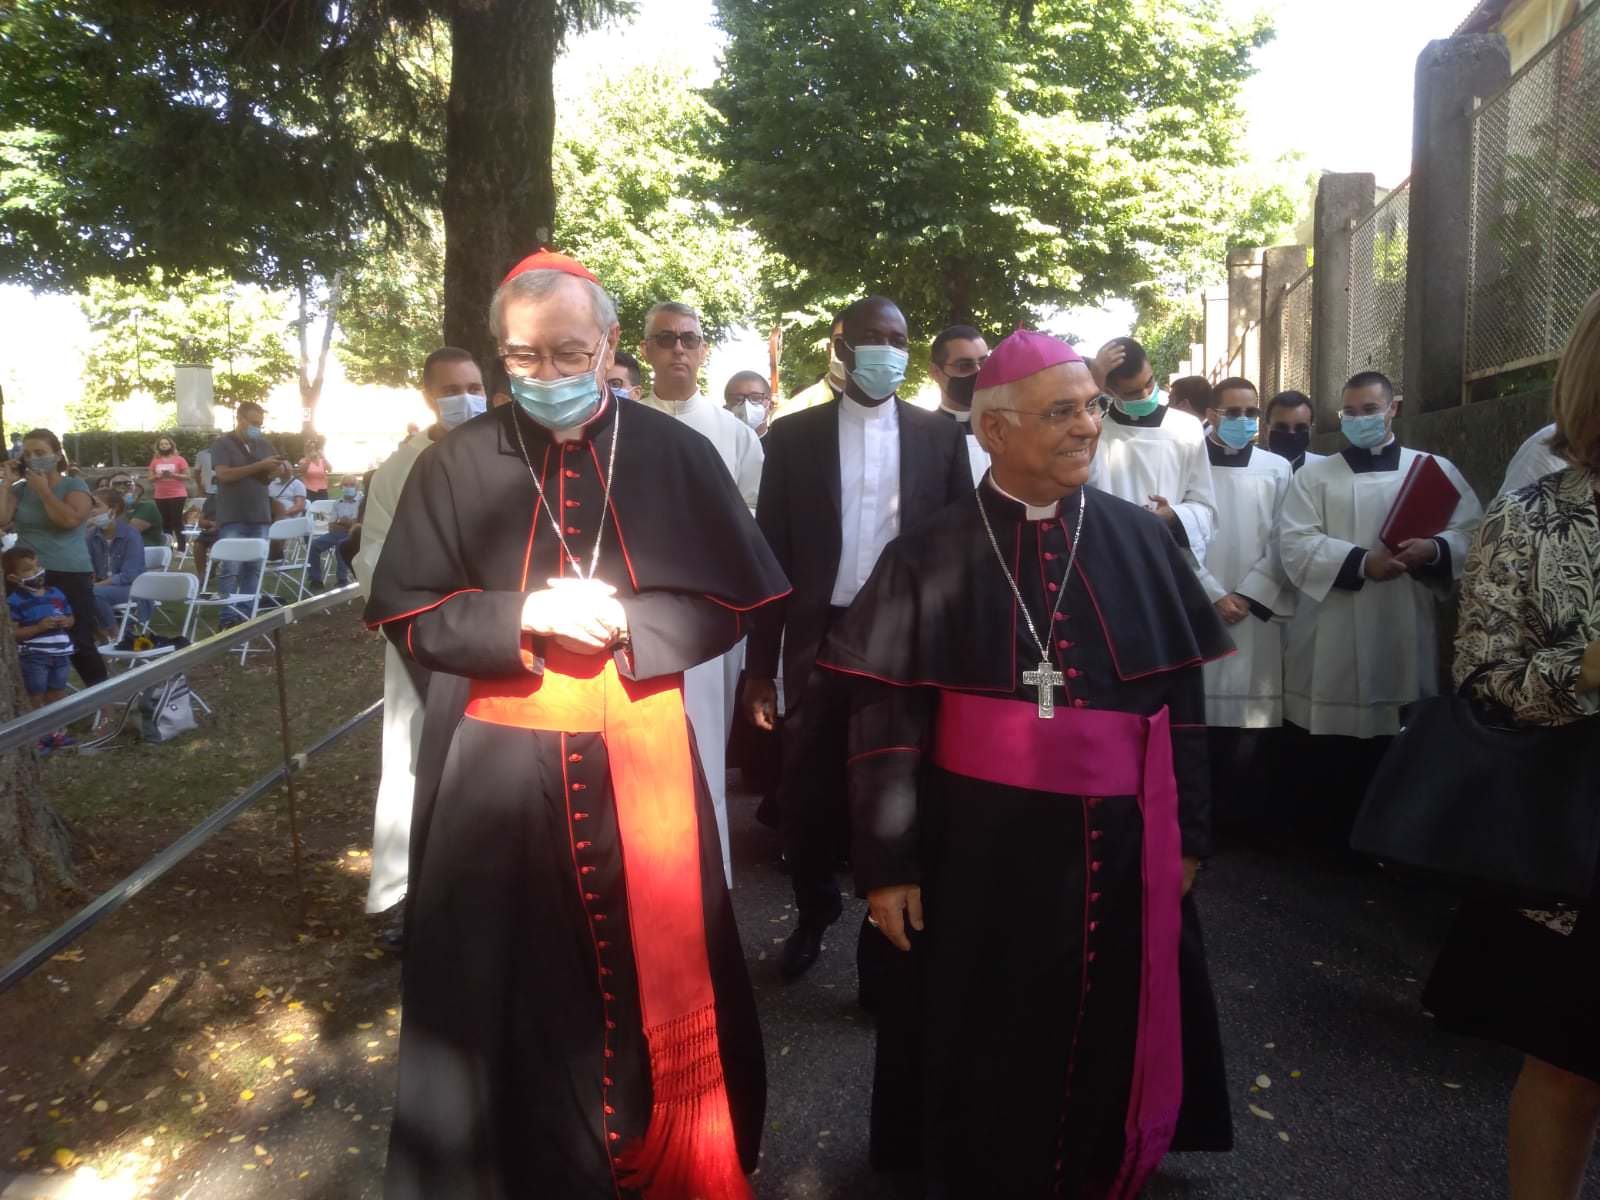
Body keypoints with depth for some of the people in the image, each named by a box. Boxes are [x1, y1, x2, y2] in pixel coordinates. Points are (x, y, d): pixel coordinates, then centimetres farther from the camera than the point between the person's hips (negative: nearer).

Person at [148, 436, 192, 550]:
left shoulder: (179, 459, 0)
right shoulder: (155, 461, 10)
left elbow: (187, 476, -2)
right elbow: (150, 479, 12)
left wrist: (173, 475, -16)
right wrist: (157, 476, -9)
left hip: (177, 495, -4)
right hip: (160, 496, 4)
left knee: (177, 522, -7)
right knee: (165, 523, 5)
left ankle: (182, 548, -7)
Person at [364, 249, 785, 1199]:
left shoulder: (675, 454, -1)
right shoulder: (458, 464, 0)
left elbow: (732, 604, 0)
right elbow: (407, 614, 0)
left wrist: (627, 621, -16)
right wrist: (524, 614, -15)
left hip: (640, 753, 0)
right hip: (500, 765, 0)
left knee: (655, 972, 11)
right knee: (511, 985, 10)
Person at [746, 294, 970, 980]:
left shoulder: (940, 435, 3)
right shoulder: (794, 435, 2)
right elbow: (772, 553, 1)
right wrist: (760, 665, -2)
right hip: (821, 640, 1)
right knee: (806, 797, 9)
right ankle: (815, 911, 35)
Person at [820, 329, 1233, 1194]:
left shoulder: (1140, 541, 2)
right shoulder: (933, 556, -5)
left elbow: (1182, 698, 7)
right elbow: (885, 717, -4)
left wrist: (1187, 831, 7)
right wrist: (887, 861, -6)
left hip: (1118, 842, 2)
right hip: (980, 845, -2)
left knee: (1107, 1045, 17)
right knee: (988, 1054, 13)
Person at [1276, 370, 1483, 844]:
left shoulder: (1436, 469, 13)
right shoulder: (1313, 476, 8)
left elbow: (1473, 534, 3)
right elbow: (1295, 544, -5)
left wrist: (1434, 550, -18)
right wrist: (1361, 562, -17)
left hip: (1406, 639, 1)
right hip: (1333, 644, -1)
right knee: (1325, 760, 1)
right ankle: (1324, 845, 15)